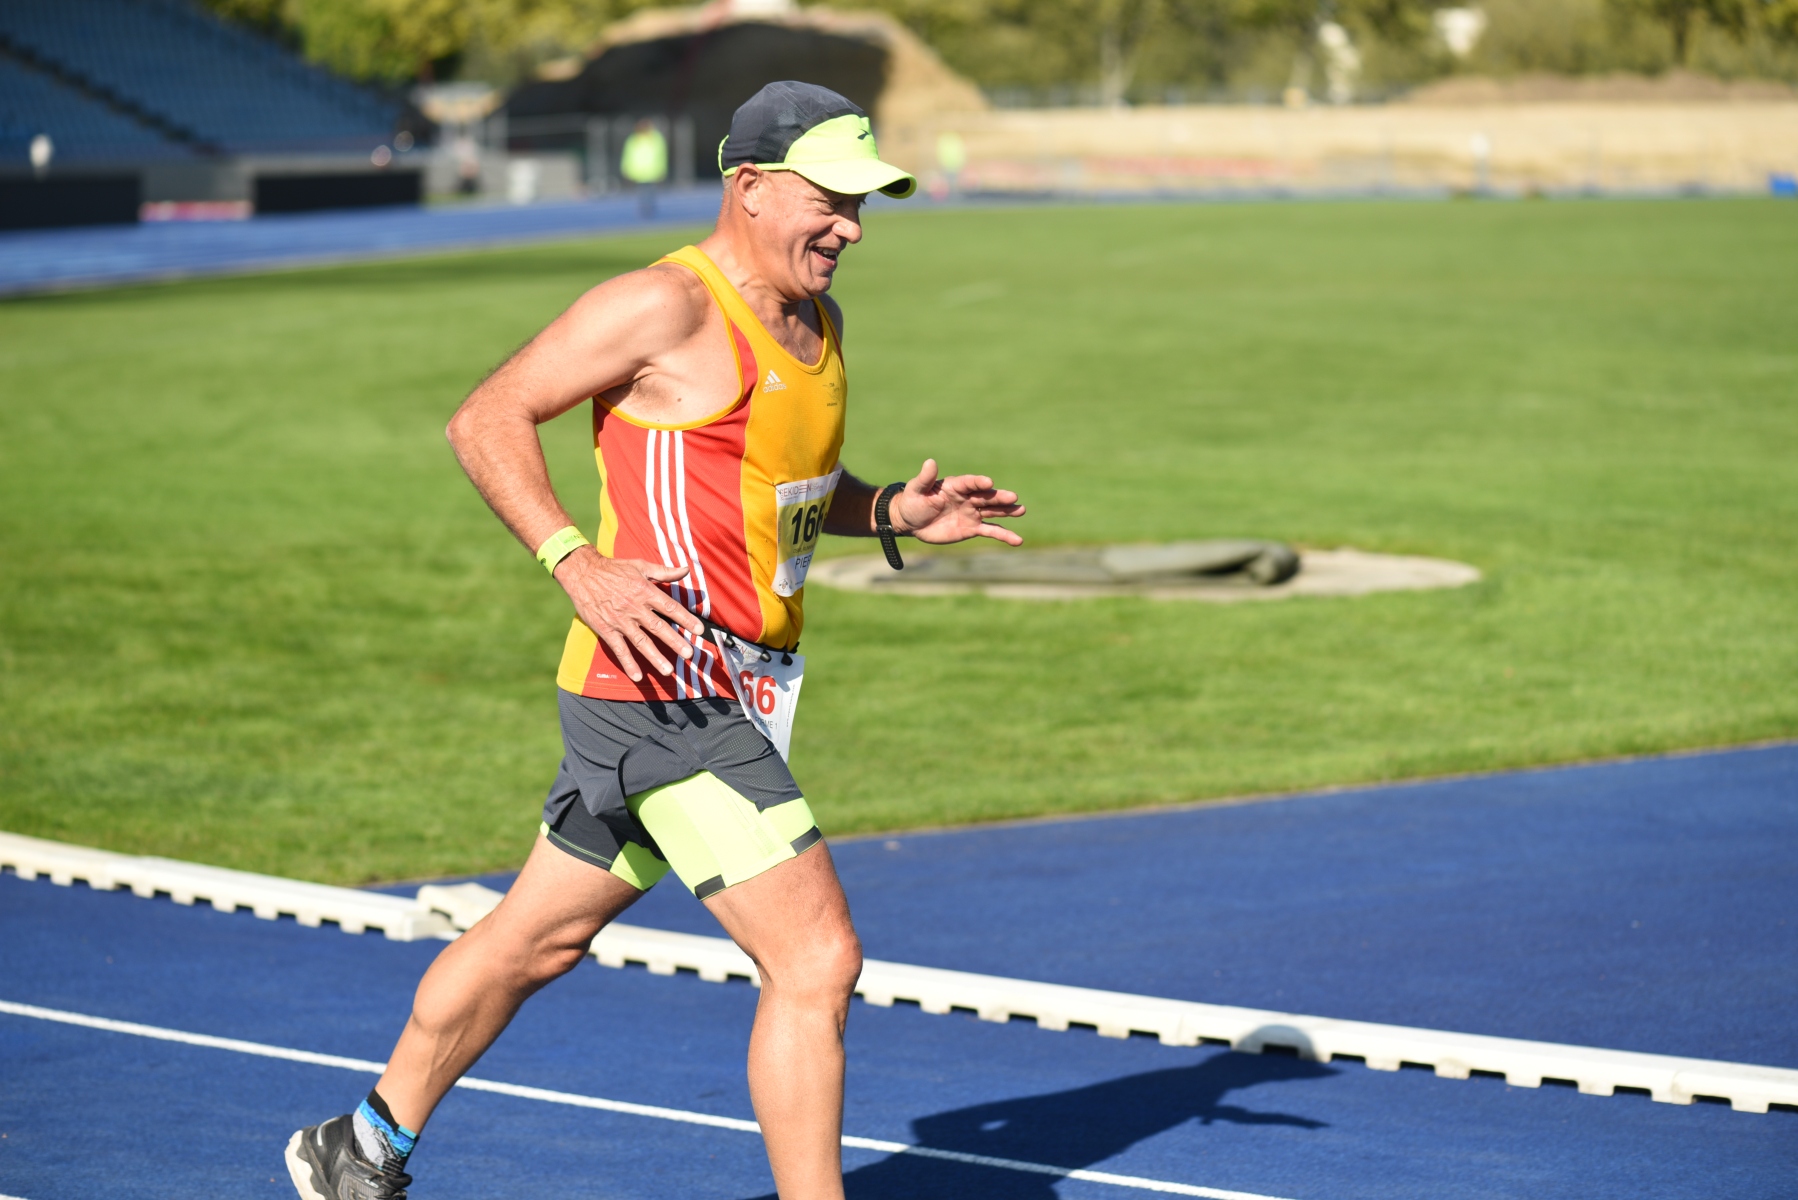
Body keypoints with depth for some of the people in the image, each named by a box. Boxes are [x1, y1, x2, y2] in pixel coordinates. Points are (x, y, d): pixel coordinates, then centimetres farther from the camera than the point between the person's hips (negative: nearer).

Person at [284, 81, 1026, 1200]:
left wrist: (895, 512, 9)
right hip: (664, 689, -10)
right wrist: (579, 565, -22)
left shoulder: (817, 321, 14)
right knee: (817, 959, -13)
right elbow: (487, 417, -12)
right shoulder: (666, 306, -14)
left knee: (536, 938, 21)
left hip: (720, 699, 10)